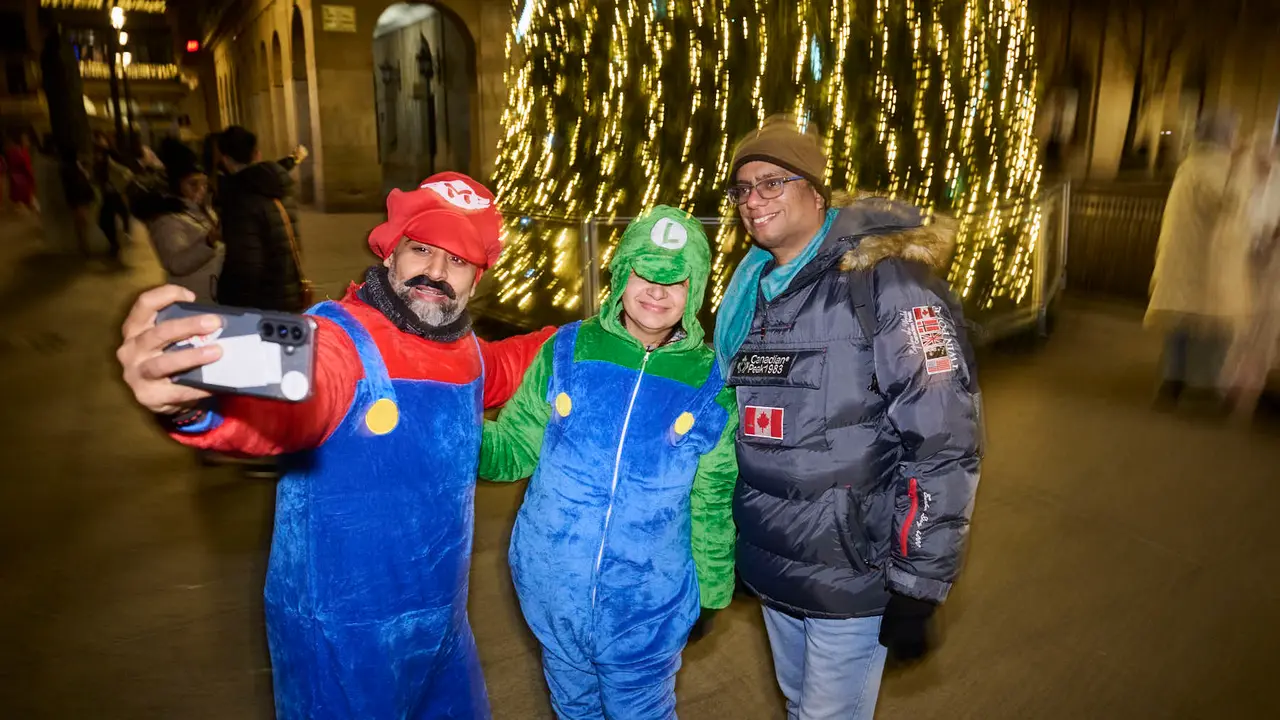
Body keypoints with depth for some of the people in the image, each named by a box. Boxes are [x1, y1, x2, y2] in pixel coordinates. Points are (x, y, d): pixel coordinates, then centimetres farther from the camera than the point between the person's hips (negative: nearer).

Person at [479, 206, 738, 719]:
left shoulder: (712, 384, -9)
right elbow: (513, 448, -1)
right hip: (552, 597, 2)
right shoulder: (566, 351, -8)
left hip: (648, 611, -1)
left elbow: (712, 504, 1)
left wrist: (711, 592, 9)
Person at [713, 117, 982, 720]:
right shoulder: (749, 294, 6)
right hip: (768, 568, 6)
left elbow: (944, 444, -19)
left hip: (852, 578, -6)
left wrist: (918, 586, -17)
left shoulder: (886, 283, -16)